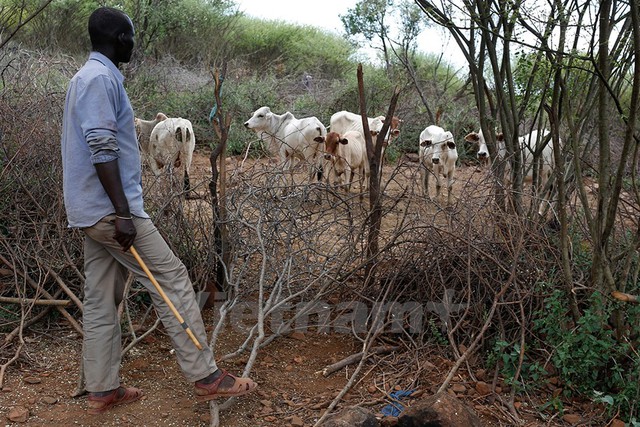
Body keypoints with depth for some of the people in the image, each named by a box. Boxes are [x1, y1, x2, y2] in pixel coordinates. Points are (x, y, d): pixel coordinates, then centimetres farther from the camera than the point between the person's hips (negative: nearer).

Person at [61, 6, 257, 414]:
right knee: (173, 278, -5)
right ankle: (206, 376, 0)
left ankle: (102, 389, 18)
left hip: (93, 211, 10)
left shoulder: (90, 77, 19)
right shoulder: (101, 78, -13)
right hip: (110, 209, -10)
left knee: (101, 299, 11)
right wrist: (123, 212, -24)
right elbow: (102, 149, -22)